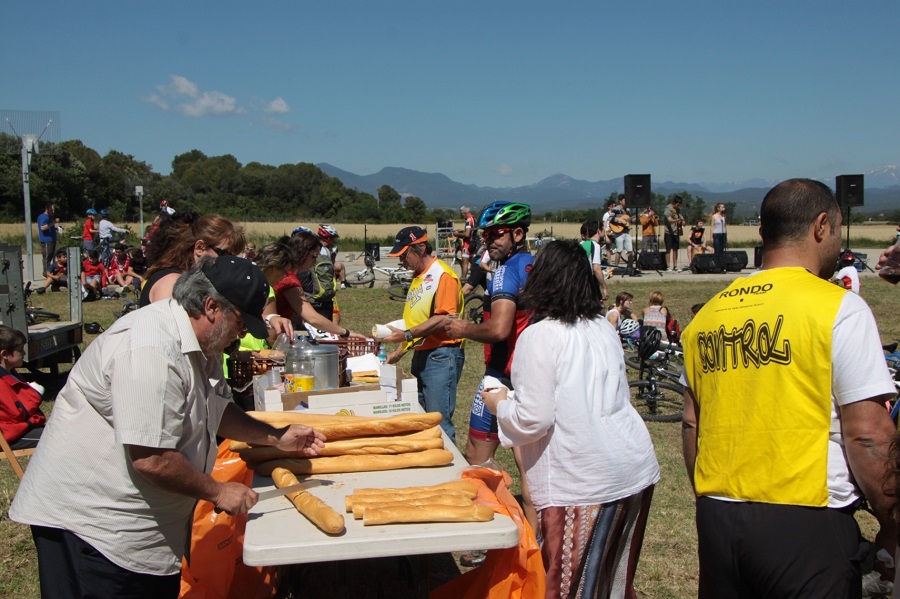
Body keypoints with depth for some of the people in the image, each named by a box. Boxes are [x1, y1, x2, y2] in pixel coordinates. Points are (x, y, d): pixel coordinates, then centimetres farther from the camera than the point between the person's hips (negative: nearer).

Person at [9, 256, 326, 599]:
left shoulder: (199, 344, 5)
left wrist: (276, 438, 7)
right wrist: (218, 492, -16)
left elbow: (216, 410, 19)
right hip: (88, 522, -9)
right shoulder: (152, 351, -28)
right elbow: (151, 460, -29)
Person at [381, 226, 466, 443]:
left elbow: (443, 319, -20)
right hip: (421, 354, 10)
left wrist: (406, 335, -21)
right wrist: (399, 351, 16)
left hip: (441, 355, -9)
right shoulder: (418, 276, 17)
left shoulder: (443, 275, -12)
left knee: (439, 423, -8)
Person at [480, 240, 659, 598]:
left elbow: (534, 420, -16)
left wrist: (500, 405, 4)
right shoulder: (604, 329, 10)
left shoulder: (538, 336, -12)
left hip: (585, 481, -7)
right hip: (637, 469, 8)